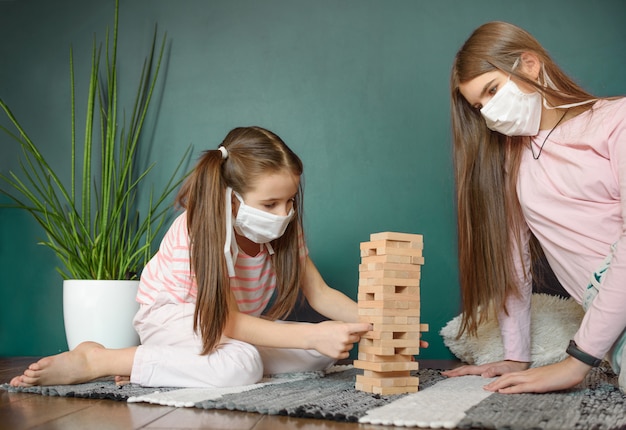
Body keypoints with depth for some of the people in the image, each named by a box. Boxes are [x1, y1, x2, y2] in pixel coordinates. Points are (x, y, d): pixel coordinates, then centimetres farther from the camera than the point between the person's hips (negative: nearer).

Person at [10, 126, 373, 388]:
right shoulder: (203, 228, -29)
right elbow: (228, 321, -33)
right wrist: (313, 334, -43)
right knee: (242, 364, -37)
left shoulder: (285, 228, -11)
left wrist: (367, 319, -30)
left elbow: (321, 294, -10)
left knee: (323, 353, -14)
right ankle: (94, 360, -23)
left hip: (240, 319, 8)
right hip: (173, 314, -7)